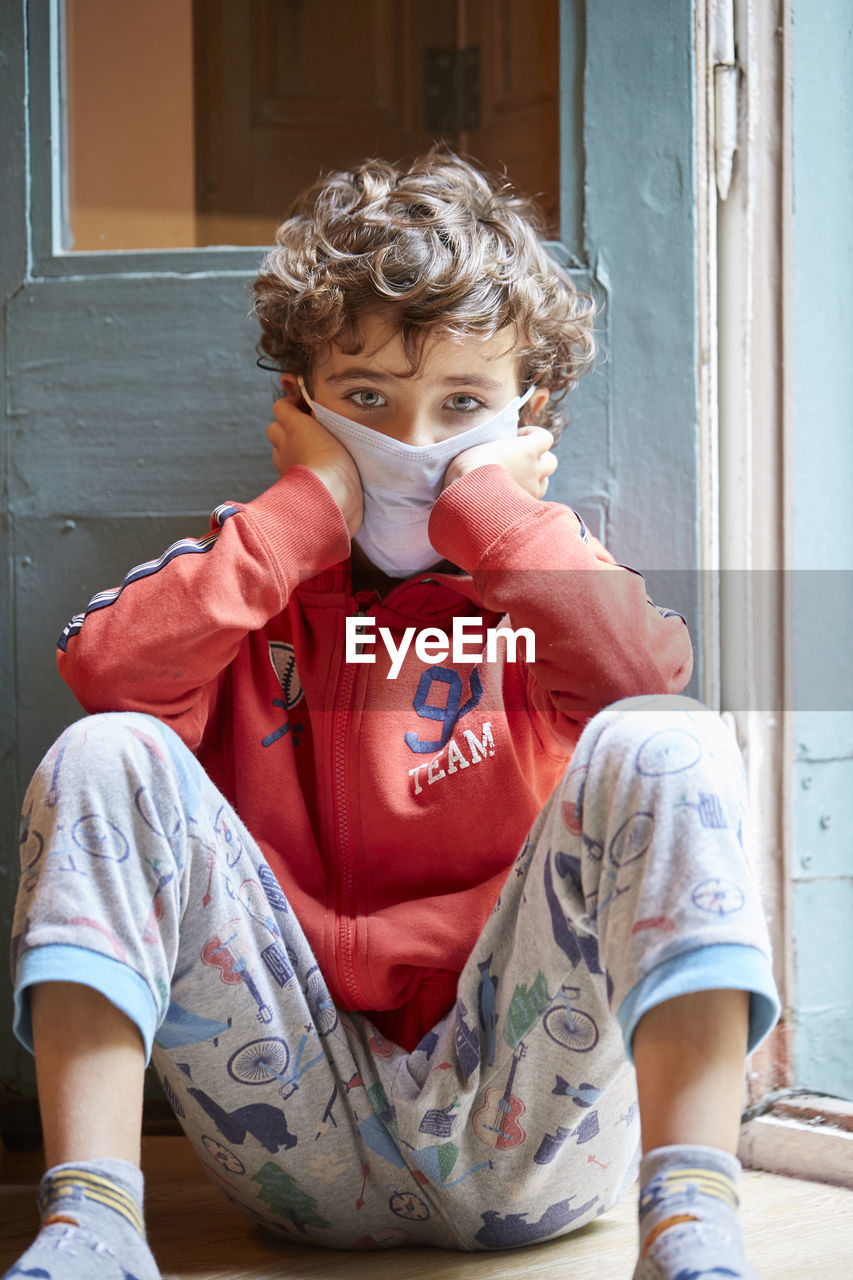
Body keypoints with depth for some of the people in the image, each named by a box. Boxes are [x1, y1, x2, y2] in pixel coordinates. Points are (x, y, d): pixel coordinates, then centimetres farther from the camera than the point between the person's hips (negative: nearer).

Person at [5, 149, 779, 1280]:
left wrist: (485, 499, -5)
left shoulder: (542, 577, 12)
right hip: (301, 1132, 2)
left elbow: (648, 676, -16)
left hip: (518, 1124, -1)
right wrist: (313, 507, -4)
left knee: (665, 748, -21)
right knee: (106, 757, -13)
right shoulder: (256, 572, 15)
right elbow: (104, 667, -10)